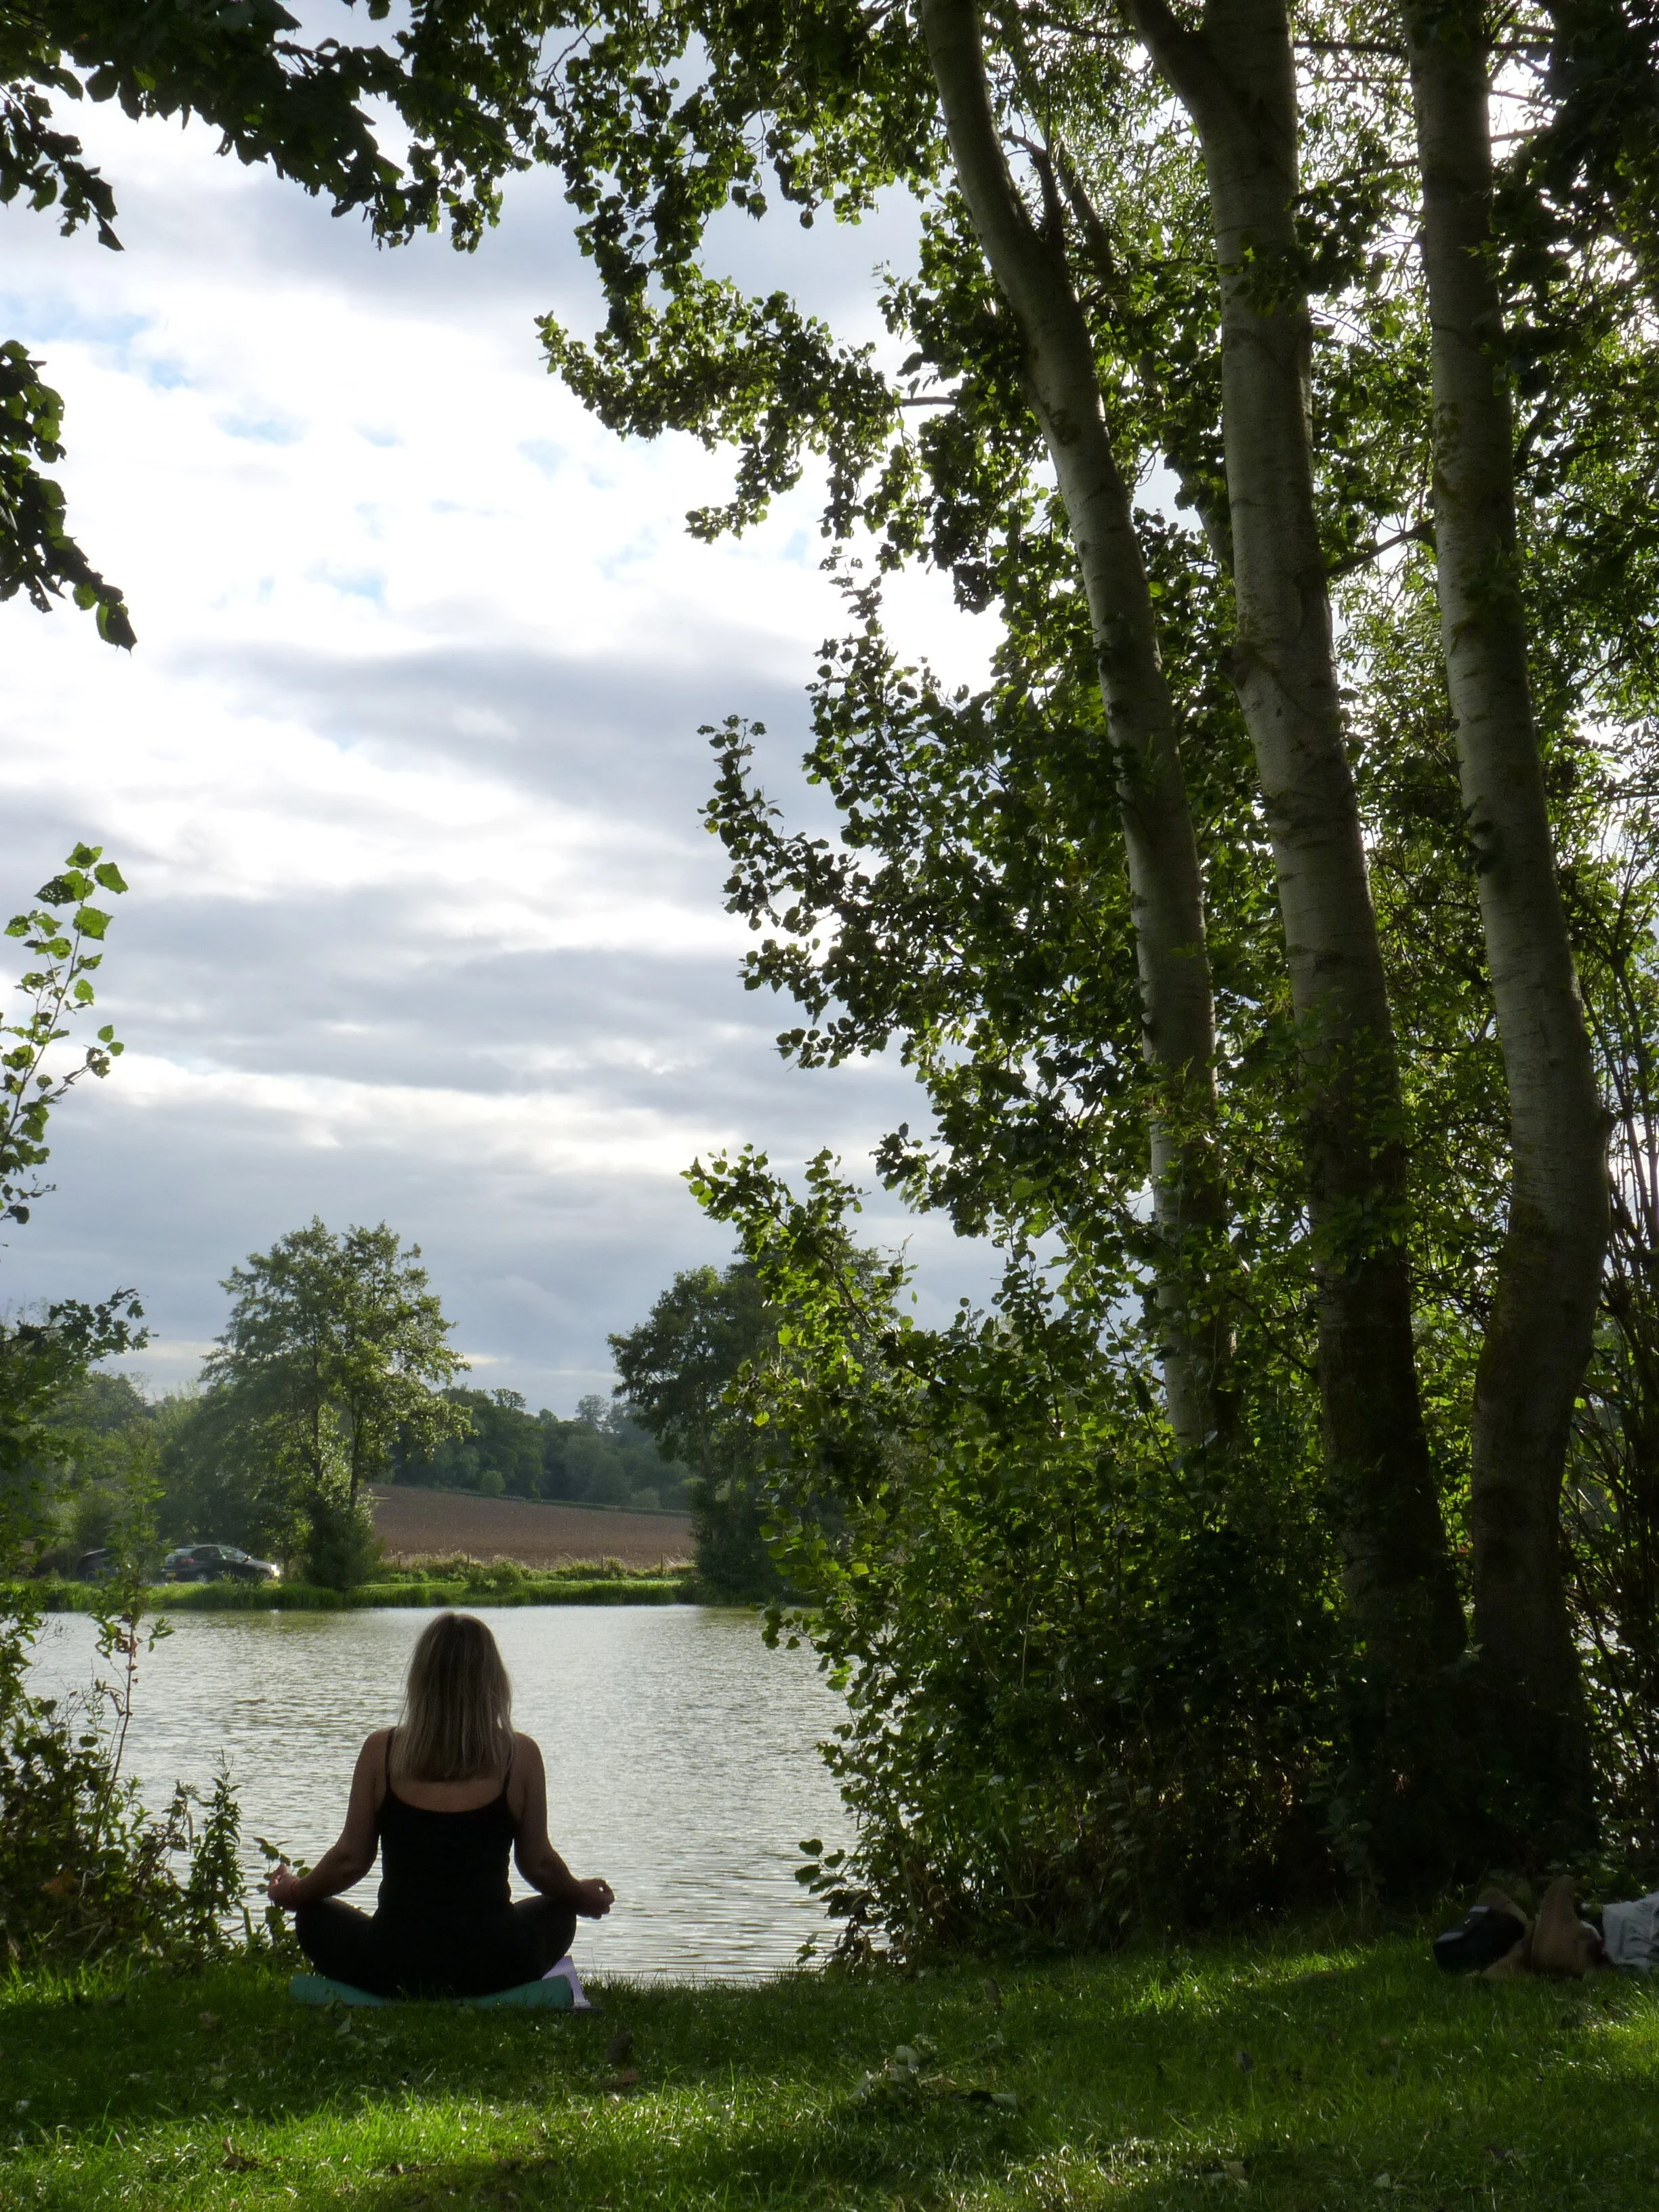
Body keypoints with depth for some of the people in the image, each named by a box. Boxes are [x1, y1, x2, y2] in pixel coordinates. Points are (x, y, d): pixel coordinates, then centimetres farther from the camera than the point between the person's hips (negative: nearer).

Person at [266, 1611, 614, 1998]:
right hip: (493, 1968, 0)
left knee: (315, 1916, 29)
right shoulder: (519, 1755, -4)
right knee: (557, 1912, 32)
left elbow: (350, 1860, 3)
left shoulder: (381, 1750, -4)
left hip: (394, 1968, 0)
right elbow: (539, 1864, 4)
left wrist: (293, 1893, 24)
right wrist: (584, 1897, 26)